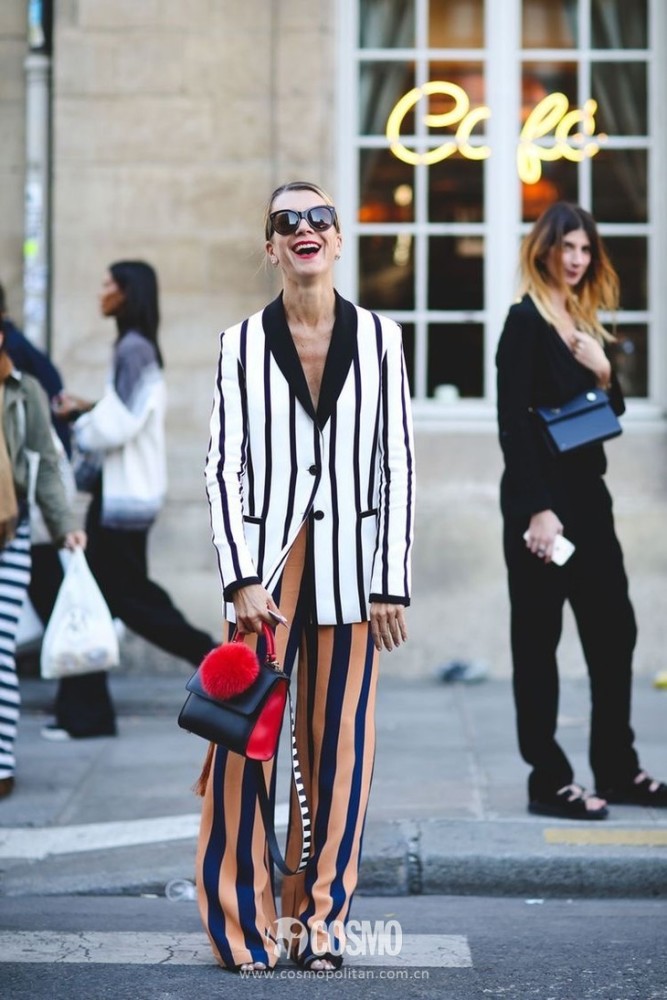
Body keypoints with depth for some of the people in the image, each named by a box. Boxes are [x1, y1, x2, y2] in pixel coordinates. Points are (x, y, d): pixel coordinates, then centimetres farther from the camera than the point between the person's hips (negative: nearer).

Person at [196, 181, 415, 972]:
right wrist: (241, 578, -9)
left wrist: (391, 582, -1)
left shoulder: (378, 338, 6)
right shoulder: (242, 344, 4)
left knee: (340, 741, 4)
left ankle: (323, 917, 14)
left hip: (349, 565, 1)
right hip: (265, 561, -1)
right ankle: (240, 921, 6)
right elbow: (222, 465, 0)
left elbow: (397, 463, 4)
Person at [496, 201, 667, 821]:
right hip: (542, 499, -8)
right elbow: (512, 422, -14)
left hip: (588, 495, 8)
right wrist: (537, 510, -20)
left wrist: (604, 371, -3)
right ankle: (548, 781, 3)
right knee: (538, 639, -1)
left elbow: (612, 414, 19)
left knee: (613, 632, 10)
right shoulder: (526, 322, -9)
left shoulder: (585, 324, 13)